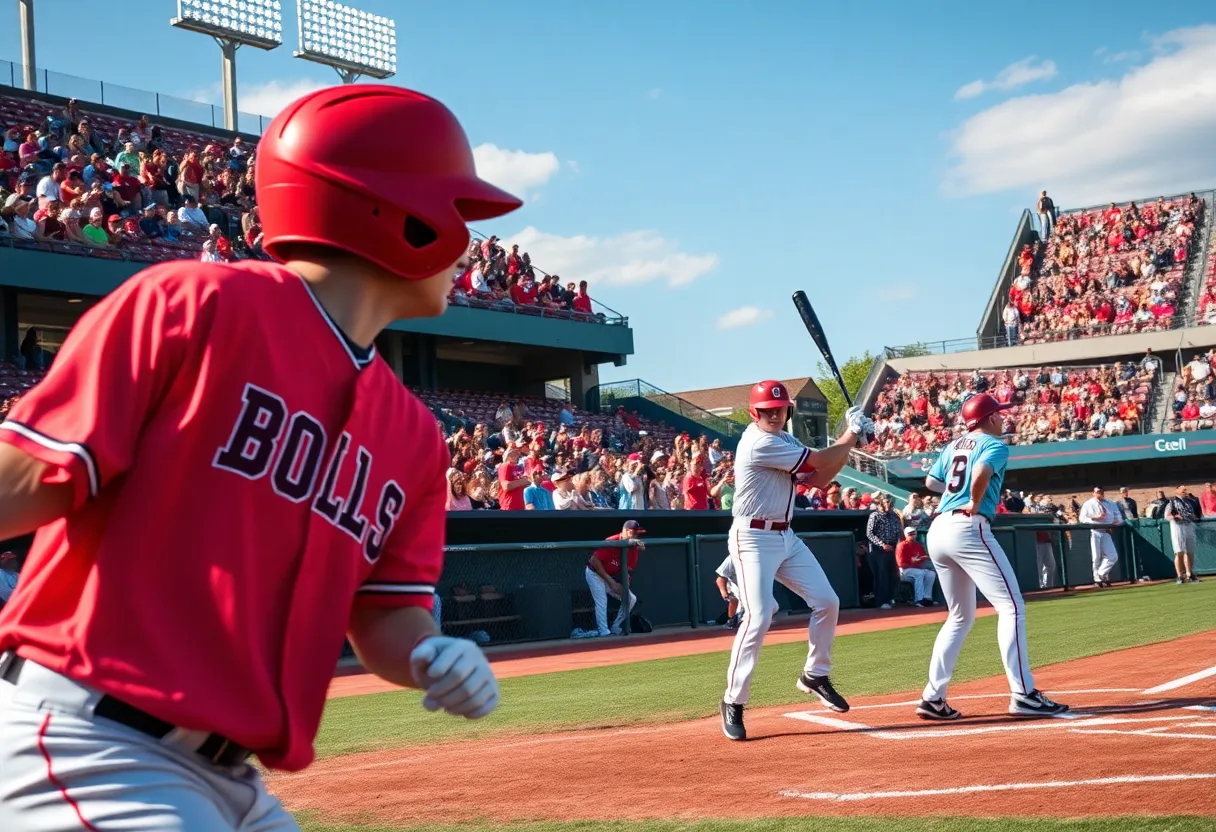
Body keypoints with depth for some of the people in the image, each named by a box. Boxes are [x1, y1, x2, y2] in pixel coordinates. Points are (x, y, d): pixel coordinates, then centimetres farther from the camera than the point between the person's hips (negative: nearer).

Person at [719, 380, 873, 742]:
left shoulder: (785, 441, 12)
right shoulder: (760, 443, -19)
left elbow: (820, 478, 8)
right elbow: (819, 463, -16)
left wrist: (849, 441, -4)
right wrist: (852, 434, -2)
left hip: (786, 537, 9)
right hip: (754, 539, -9)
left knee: (827, 602, 5)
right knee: (758, 617, -18)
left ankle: (815, 676, 24)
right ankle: (733, 702, -8)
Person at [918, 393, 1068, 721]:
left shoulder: (954, 446, 21)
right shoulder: (995, 445, -1)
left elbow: (931, 482, 28)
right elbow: (981, 473, -21)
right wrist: (975, 503, -8)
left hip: (937, 531, 9)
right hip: (968, 529, -8)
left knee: (961, 616, 18)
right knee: (1011, 607, -7)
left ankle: (933, 697, 11)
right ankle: (1023, 694, -15)